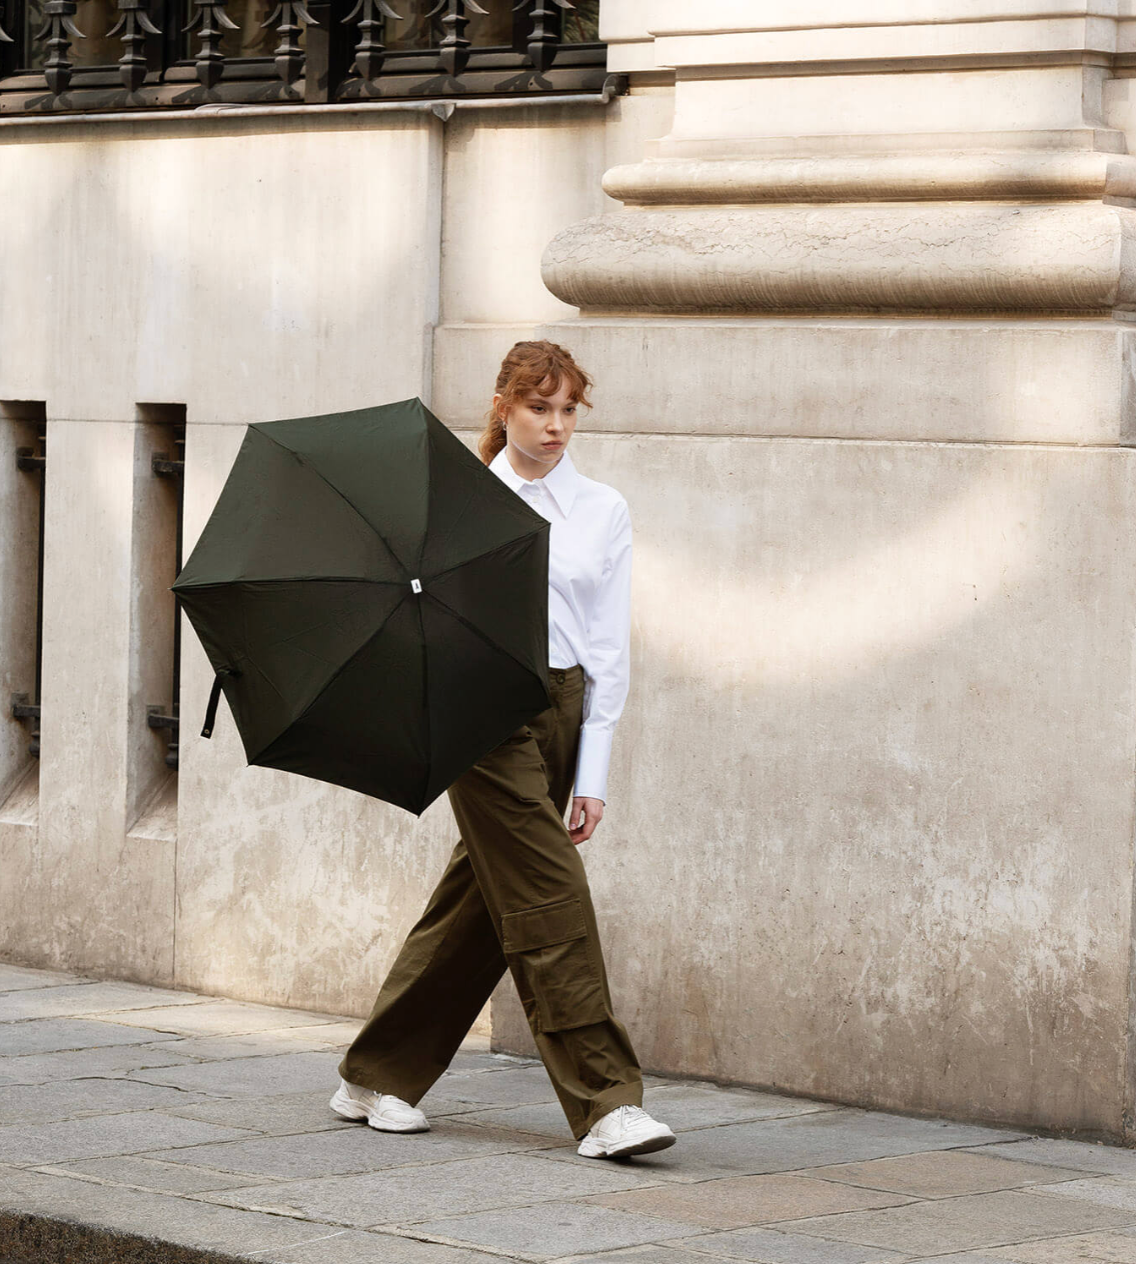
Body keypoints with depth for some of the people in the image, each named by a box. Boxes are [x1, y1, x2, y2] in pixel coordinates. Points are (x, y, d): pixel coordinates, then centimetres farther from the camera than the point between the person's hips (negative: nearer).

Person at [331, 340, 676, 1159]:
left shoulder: (604, 512, 8)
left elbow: (609, 648, 6)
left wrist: (594, 772, 0)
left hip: (564, 708, 4)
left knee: (479, 900, 9)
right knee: (550, 899, -11)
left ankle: (378, 1079, 22)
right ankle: (606, 1101, -11)